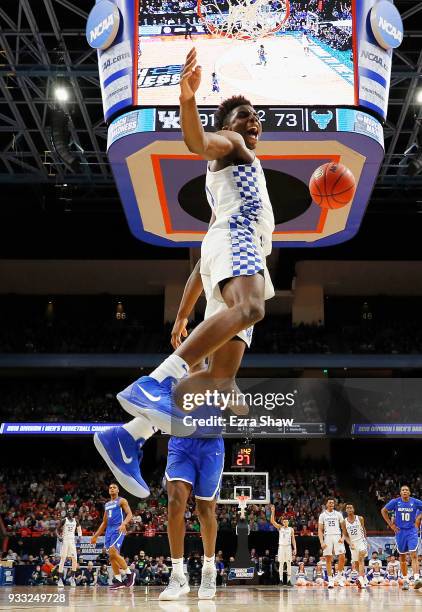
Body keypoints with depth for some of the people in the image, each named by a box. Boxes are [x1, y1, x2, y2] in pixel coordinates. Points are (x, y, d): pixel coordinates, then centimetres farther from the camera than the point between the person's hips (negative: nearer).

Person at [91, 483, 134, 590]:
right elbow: (104, 522, 26)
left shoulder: (121, 501, 1)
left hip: (118, 530, -8)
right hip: (109, 530, 8)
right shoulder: (107, 504, 22)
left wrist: (124, 524, -30)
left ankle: (129, 573, -8)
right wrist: (96, 536, 22)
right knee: (111, 555, 1)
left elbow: (129, 514, -11)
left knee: (113, 552, -21)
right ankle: (118, 581, 5)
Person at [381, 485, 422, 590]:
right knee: (402, 557, 8)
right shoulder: (395, 502, -4)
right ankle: (405, 581, 16)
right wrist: (391, 524, 2)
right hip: (400, 531, 1)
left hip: (412, 531, -1)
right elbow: (383, 511, 7)